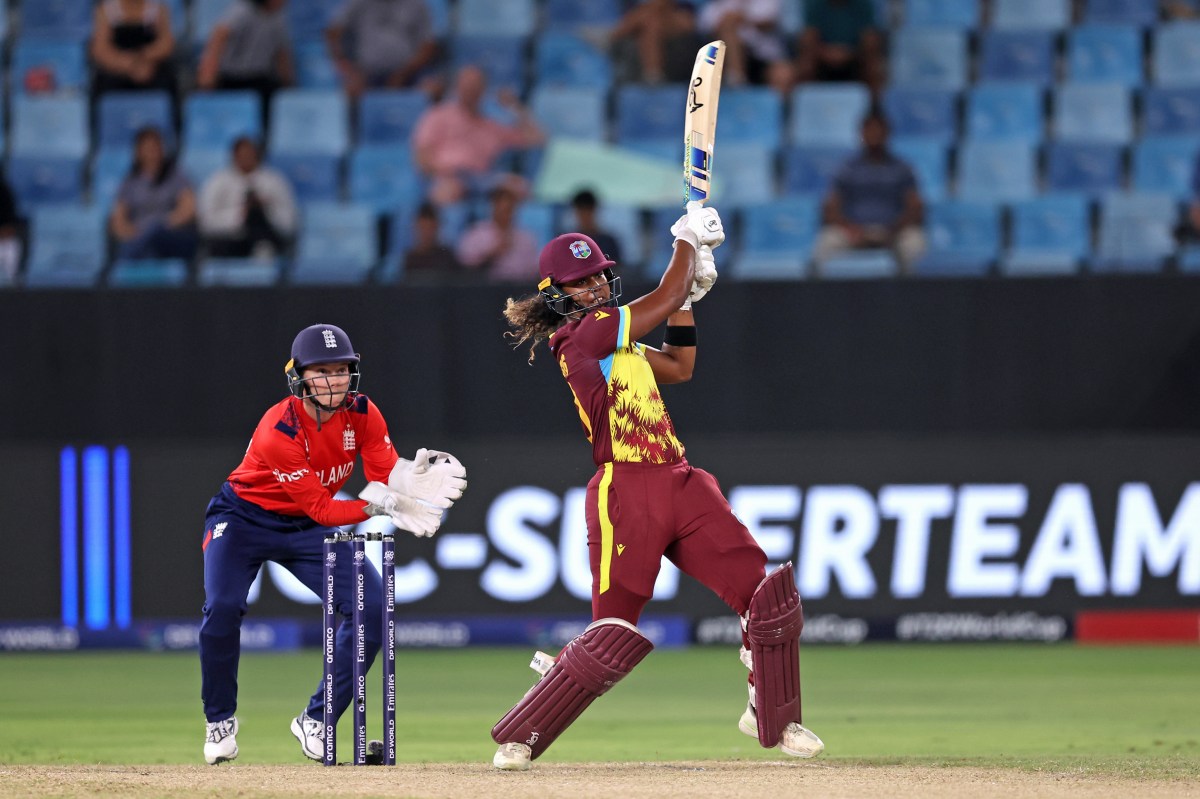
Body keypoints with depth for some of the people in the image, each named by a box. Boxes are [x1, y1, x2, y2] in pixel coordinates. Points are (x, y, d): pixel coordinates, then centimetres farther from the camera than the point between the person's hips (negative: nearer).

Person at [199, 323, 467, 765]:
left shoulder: (362, 414, -15)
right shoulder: (279, 431, -32)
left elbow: (386, 474, -18)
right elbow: (321, 510, -31)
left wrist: (411, 475, -42)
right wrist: (377, 505, -45)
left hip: (306, 530, 5)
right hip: (244, 518, -5)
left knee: (372, 607, -12)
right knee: (223, 607, -28)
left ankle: (316, 720, 2)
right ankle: (219, 719, -3)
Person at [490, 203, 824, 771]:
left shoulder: (612, 341, 18)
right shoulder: (580, 336, -8)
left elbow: (679, 366, 28)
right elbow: (663, 301, -6)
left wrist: (689, 295, 23)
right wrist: (689, 239, 9)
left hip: (680, 485, 9)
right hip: (625, 491, -9)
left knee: (770, 597, 3)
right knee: (613, 636, -8)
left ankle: (772, 718, 18)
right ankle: (518, 738, 4)